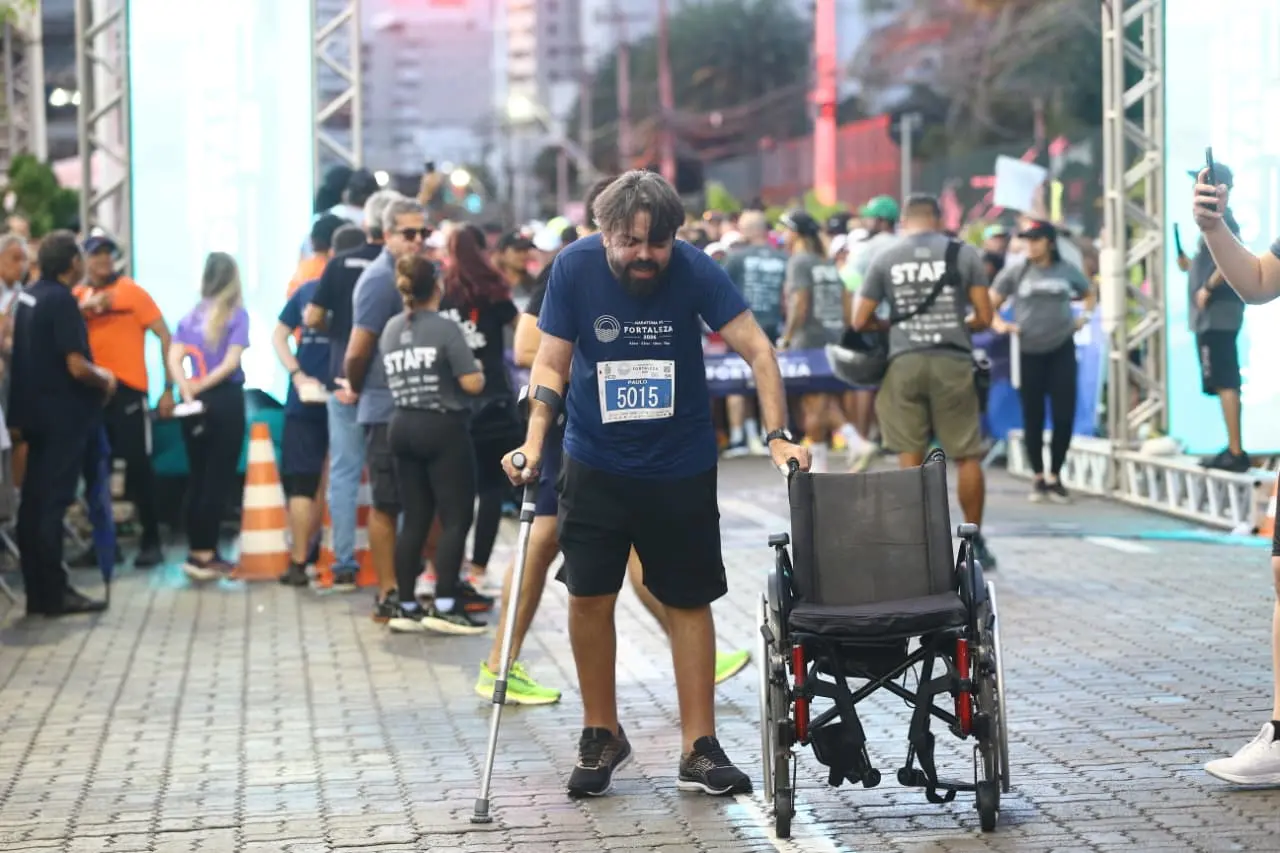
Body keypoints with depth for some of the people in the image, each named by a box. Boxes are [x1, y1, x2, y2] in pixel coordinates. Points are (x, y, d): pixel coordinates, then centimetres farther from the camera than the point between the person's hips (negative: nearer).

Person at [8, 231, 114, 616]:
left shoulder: (29, 297, 9)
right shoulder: (62, 301, -18)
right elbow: (77, 366, -22)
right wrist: (104, 379, -5)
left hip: (37, 412, 9)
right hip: (63, 415, -9)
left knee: (34, 503, 9)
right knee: (53, 504, -5)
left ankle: (38, 593, 15)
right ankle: (54, 594, -1)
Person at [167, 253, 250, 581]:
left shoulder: (190, 316, 8)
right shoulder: (236, 314, -4)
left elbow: (174, 358, -4)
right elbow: (231, 362, -13)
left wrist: (187, 391, -12)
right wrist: (200, 386, -9)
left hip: (196, 404, 5)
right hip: (226, 401, -5)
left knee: (197, 477, 12)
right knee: (219, 478, -1)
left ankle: (196, 550, 14)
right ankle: (205, 553, -2)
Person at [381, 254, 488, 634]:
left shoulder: (390, 329, 8)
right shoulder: (445, 328, -11)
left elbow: (392, 380, 10)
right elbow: (472, 384, -16)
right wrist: (478, 369, 4)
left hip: (402, 427, 6)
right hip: (443, 428, -6)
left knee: (415, 520, 10)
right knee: (456, 519, -1)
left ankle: (407, 608, 10)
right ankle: (444, 606, -7)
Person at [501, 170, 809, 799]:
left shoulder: (694, 271, -16)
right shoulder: (576, 268, -12)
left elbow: (757, 350, -17)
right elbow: (551, 364, -7)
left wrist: (777, 435, -26)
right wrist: (533, 445, -19)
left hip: (681, 467, -1)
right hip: (595, 464, 1)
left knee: (688, 600, 3)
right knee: (589, 598, -1)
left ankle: (698, 748, 9)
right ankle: (601, 735, 17)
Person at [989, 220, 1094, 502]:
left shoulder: (1067, 271, 5)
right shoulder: (1015, 273, 0)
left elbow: (1090, 293, 23)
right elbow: (989, 304, 4)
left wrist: (1086, 315, 7)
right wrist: (1000, 325, -12)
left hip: (1061, 350, 1)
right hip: (1028, 353, -1)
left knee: (1064, 416, -3)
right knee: (1032, 417, 4)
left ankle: (1055, 477, 11)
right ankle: (1038, 477, 17)